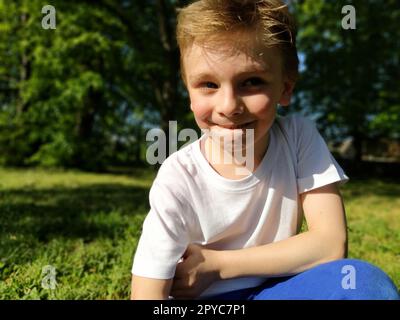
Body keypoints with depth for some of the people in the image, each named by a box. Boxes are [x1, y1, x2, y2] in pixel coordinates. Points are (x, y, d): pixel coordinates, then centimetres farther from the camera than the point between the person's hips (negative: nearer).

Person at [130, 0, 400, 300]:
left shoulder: (298, 137, -14)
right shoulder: (177, 182, -20)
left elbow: (331, 245, -17)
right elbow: (148, 292, -19)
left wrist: (215, 264, -19)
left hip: (276, 287, 3)